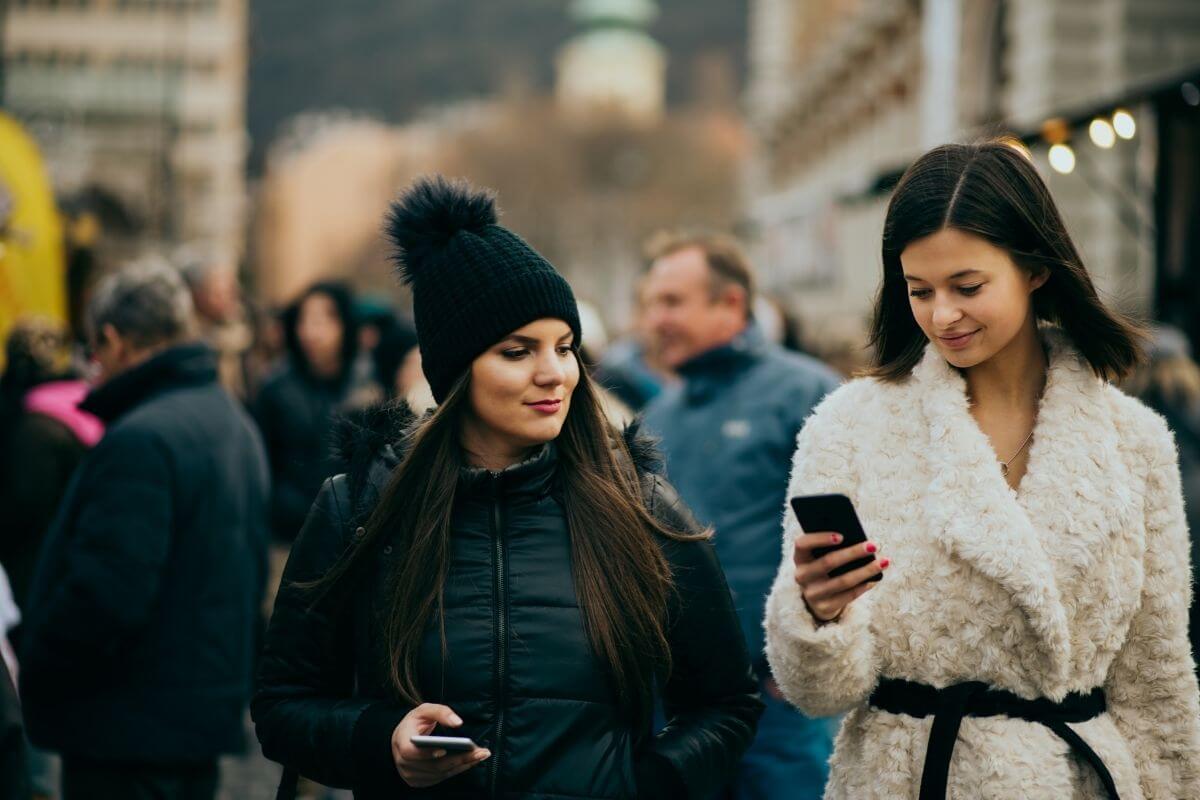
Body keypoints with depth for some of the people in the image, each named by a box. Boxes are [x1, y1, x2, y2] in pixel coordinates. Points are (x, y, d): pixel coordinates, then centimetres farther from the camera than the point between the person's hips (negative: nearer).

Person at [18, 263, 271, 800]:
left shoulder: (138, 440, -20)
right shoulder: (235, 424, 12)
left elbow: (106, 594, -25)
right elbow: (250, 572, 17)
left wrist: (32, 670, -11)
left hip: (130, 732, -10)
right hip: (209, 711, 10)